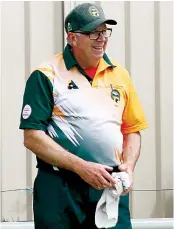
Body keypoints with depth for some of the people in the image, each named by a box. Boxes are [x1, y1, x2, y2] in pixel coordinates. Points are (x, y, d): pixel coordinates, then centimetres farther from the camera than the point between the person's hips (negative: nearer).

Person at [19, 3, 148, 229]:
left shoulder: (119, 74, 10)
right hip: (60, 187, -3)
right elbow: (32, 137, -9)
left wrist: (128, 165, -3)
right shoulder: (47, 75, -4)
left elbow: (132, 129, 16)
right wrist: (81, 167, -16)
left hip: (111, 187, 4)